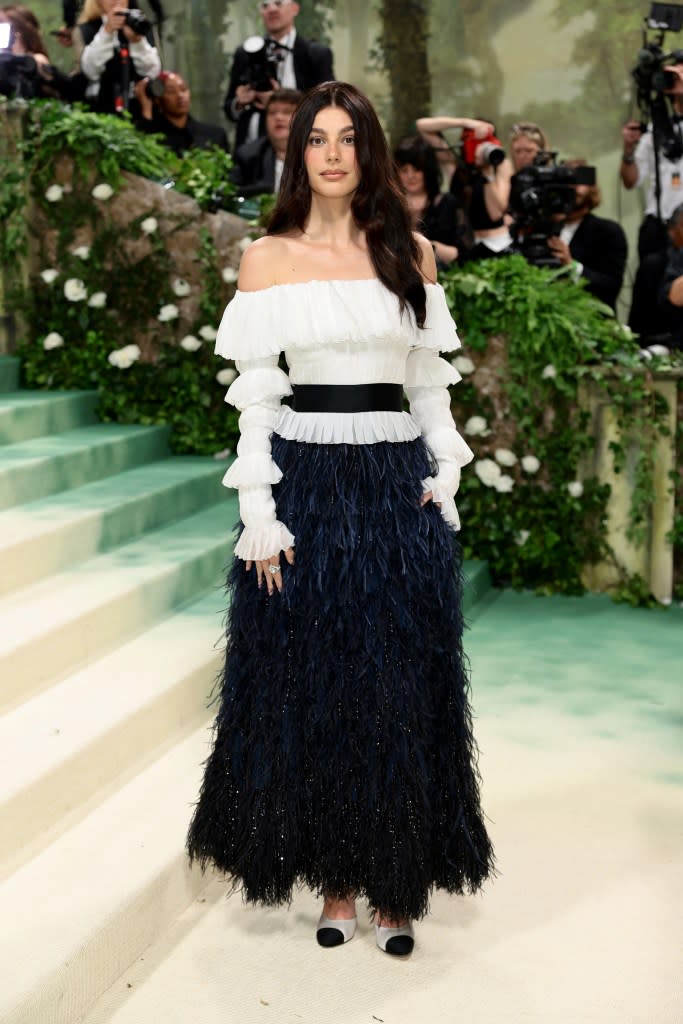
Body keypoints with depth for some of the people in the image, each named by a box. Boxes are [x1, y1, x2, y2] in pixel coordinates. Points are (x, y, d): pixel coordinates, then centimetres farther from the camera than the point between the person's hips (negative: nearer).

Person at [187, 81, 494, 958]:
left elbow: (430, 381, 10)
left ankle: (396, 885, 20)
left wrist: (444, 479, 0)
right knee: (310, 685, 5)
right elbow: (254, 395, -2)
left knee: (400, 685, 5)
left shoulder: (411, 254, 8)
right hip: (307, 487, -1)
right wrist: (258, 514, -8)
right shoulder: (268, 258, 3)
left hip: (400, 489, 2)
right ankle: (336, 880, 20)